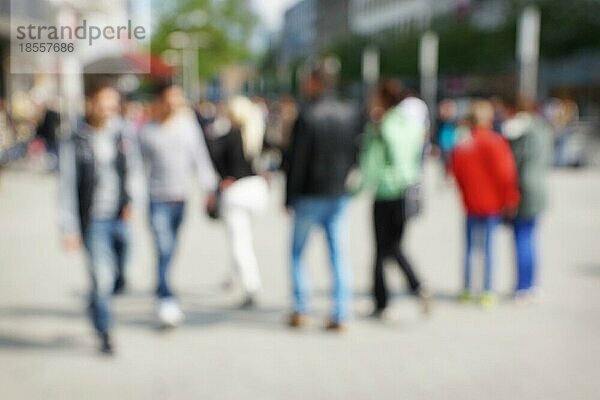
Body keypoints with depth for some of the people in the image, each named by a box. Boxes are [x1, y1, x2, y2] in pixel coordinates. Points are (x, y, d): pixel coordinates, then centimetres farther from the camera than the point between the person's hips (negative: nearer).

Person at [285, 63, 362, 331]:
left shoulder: (307, 116, -12)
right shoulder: (351, 114, 3)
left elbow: (297, 161, -12)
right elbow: (356, 153, 7)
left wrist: (290, 198, -5)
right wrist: (347, 183, 15)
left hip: (310, 196, -4)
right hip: (340, 196, 4)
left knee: (297, 253, 11)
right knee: (339, 255, 6)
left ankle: (301, 310, 10)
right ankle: (341, 315, 5)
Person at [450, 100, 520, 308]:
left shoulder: (461, 144, 2)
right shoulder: (495, 142, -12)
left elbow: (456, 171, 8)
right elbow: (505, 173, -13)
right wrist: (510, 199, -2)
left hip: (469, 203, 4)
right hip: (491, 204, -4)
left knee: (469, 246, 12)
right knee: (488, 246, 0)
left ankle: (466, 290, 16)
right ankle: (487, 292, 3)